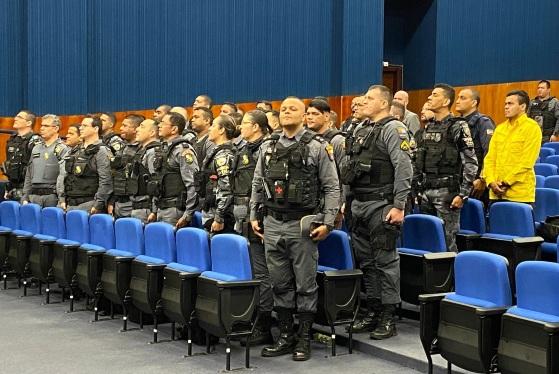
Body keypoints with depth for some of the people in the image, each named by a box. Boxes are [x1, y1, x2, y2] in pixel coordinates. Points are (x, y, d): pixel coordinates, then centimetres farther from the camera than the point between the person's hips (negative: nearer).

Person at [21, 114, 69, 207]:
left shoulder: (62, 149, -5)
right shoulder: (36, 148, 18)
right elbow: (28, 176, 20)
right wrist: (25, 197, 13)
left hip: (52, 198, -6)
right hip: (34, 196, 6)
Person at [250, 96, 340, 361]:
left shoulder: (317, 147, -3)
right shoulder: (267, 147, 10)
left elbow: (332, 187, -4)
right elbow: (257, 185, 17)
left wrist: (328, 222, -10)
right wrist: (254, 215, 11)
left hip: (303, 224, -4)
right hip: (273, 223, 4)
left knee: (305, 284, 3)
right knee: (280, 283, 10)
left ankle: (304, 339, 13)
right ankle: (285, 336, 20)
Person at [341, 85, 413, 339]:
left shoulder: (393, 129, -8)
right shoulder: (360, 130, 17)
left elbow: (404, 169, -15)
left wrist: (399, 206, -20)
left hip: (381, 206, -8)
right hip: (359, 205, 8)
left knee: (385, 261, -3)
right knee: (366, 261, 12)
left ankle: (388, 318, 4)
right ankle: (372, 312, 22)